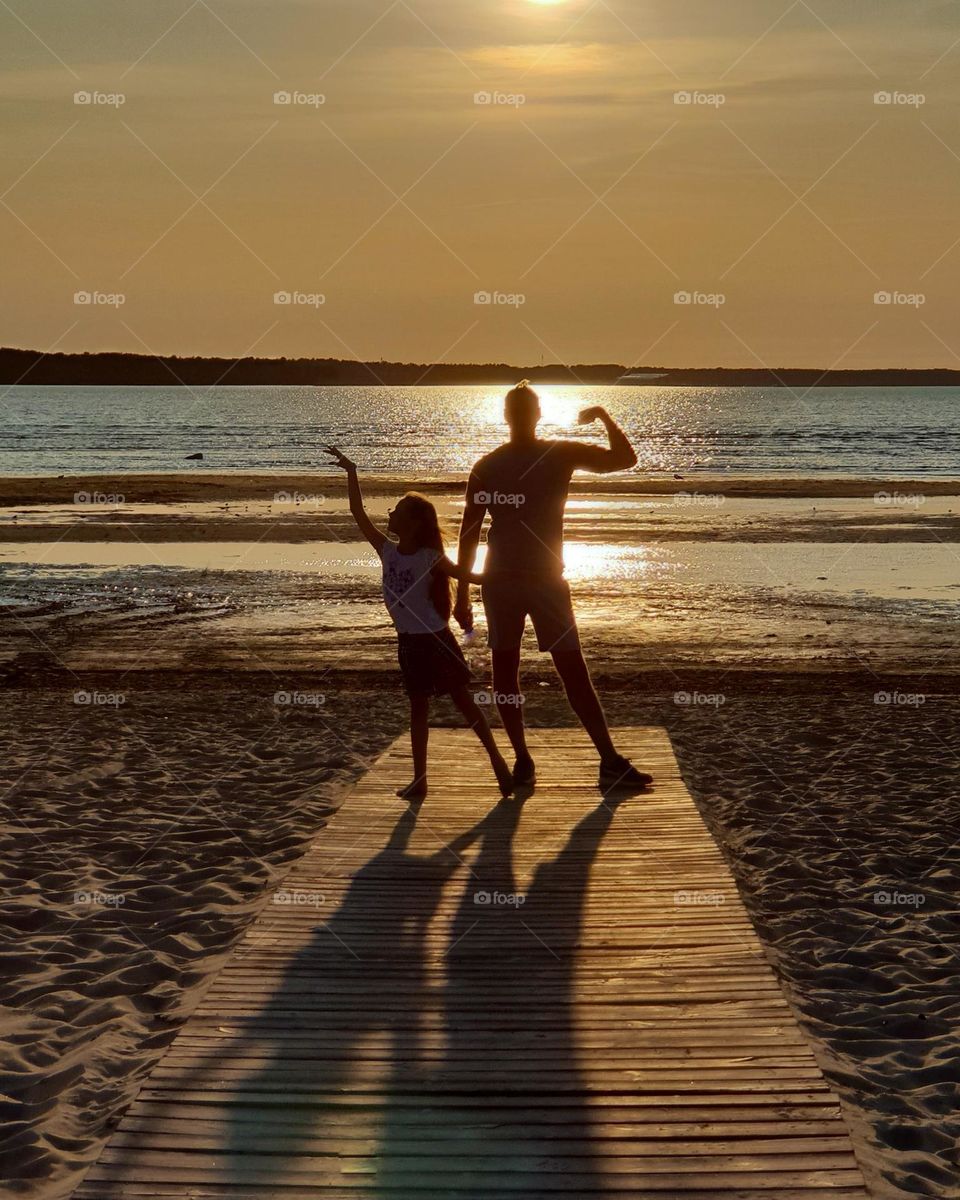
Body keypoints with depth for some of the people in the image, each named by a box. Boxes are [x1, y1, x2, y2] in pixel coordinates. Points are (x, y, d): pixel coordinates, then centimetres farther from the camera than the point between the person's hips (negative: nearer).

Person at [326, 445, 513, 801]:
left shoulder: (430, 558, -12)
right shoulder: (387, 550, -1)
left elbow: (466, 575, -4)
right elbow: (358, 514, -3)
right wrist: (351, 473, -8)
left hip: (435, 639, -5)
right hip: (408, 642, 5)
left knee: (463, 699, 1)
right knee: (418, 707, 9)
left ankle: (497, 760, 10)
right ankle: (419, 779, 13)